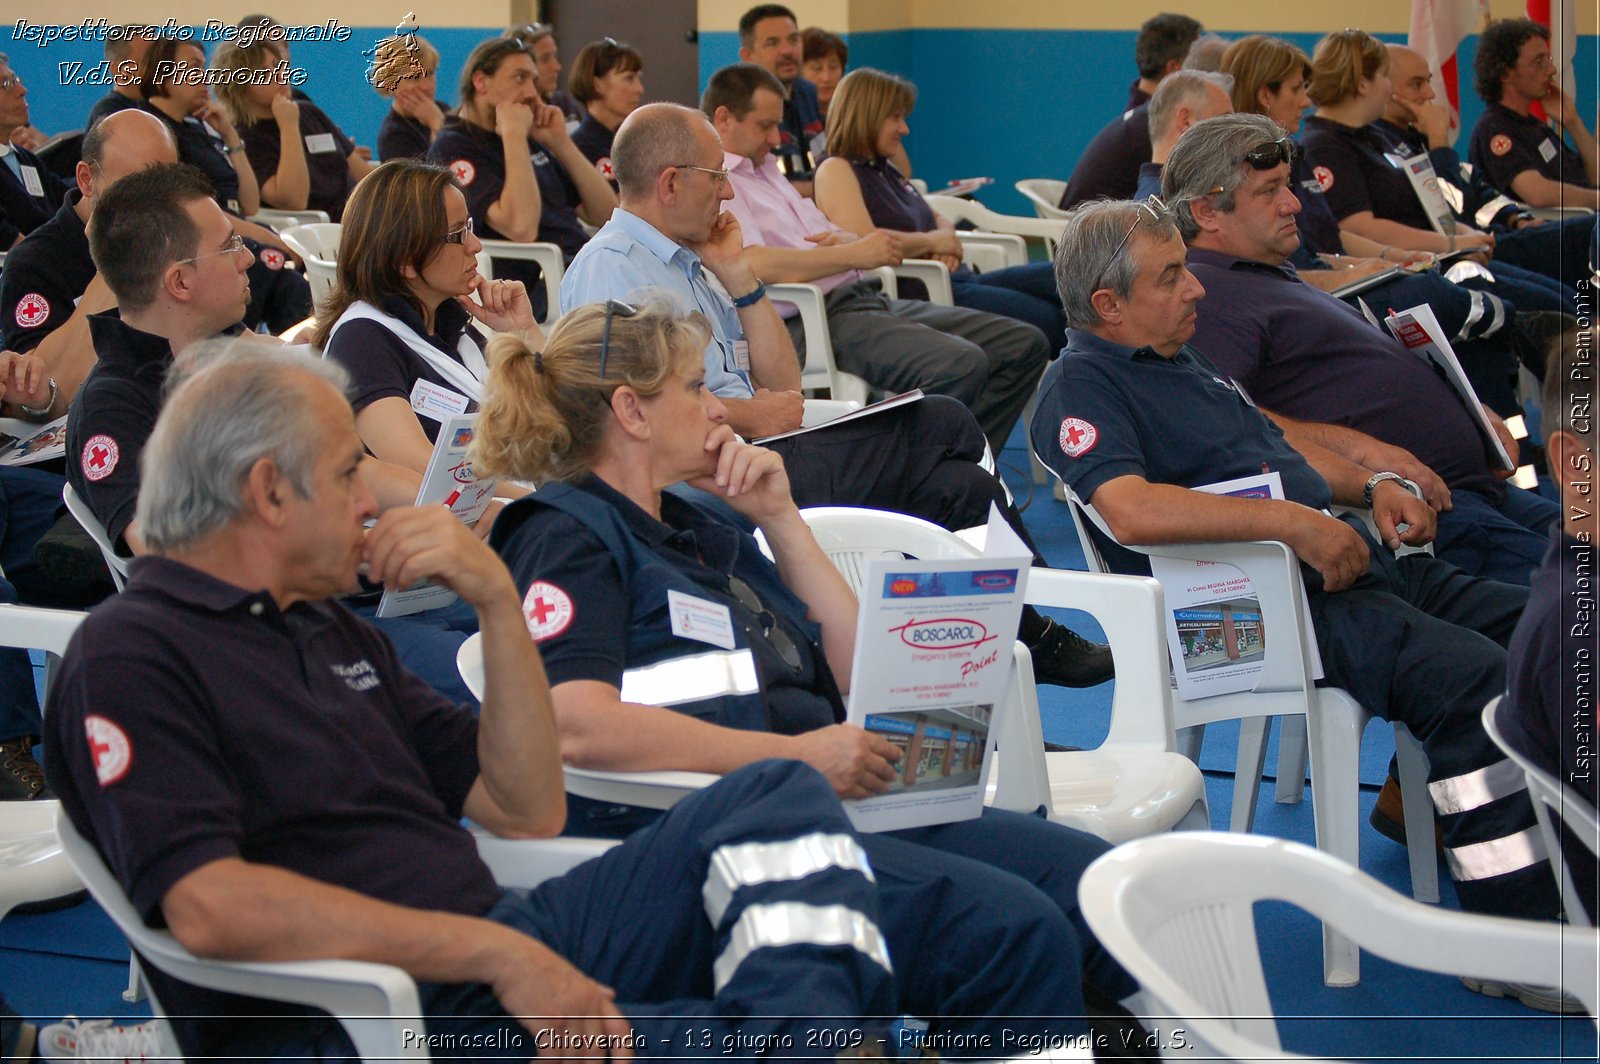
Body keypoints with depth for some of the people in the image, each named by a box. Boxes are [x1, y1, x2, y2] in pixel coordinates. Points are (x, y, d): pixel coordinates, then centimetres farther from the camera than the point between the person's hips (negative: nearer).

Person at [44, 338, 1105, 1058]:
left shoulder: (335, 633, 23)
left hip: (503, 954, 9)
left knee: (774, 801, -9)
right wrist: (494, 954, -21)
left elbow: (527, 809, 20)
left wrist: (498, 599, 6)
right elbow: (210, 905, -21)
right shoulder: (133, 657, -5)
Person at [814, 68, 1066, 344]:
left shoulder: (885, 168, 22)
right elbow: (865, 243, -24)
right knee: (1043, 318, -22)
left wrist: (946, 240, 1)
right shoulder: (835, 171, -7)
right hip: (914, 292, -10)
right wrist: (931, 242, -8)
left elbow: (940, 223, 28)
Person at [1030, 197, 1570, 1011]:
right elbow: (1131, 510, -25)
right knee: (1468, 675, -28)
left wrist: (1371, 485, 15)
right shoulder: (1083, 385, -7)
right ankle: (1515, 936, -23)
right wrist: (1294, 522, -26)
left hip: (1352, 568, 10)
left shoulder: (1182, 358, 24)